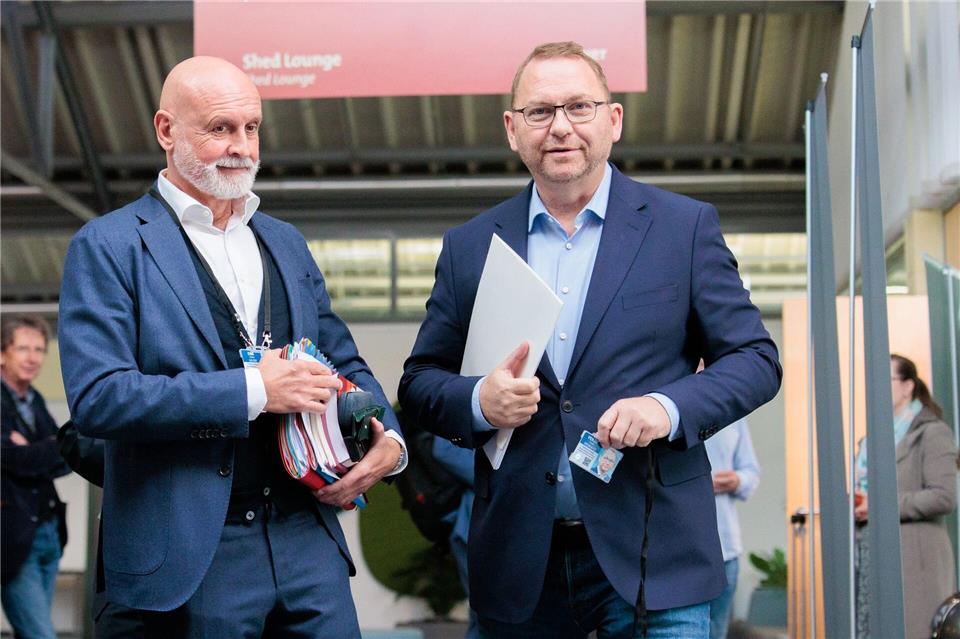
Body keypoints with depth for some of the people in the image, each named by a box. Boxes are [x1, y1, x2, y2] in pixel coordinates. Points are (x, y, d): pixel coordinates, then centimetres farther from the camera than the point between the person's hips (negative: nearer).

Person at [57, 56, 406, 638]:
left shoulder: (285, 242, 16)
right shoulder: (108, 247, -4)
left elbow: (343, 362, 21)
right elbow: (96, 397, -15)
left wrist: (390, 441, 1)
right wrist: (250, 390, -18)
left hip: (308, 538, 5)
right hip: (191, 556, -5)